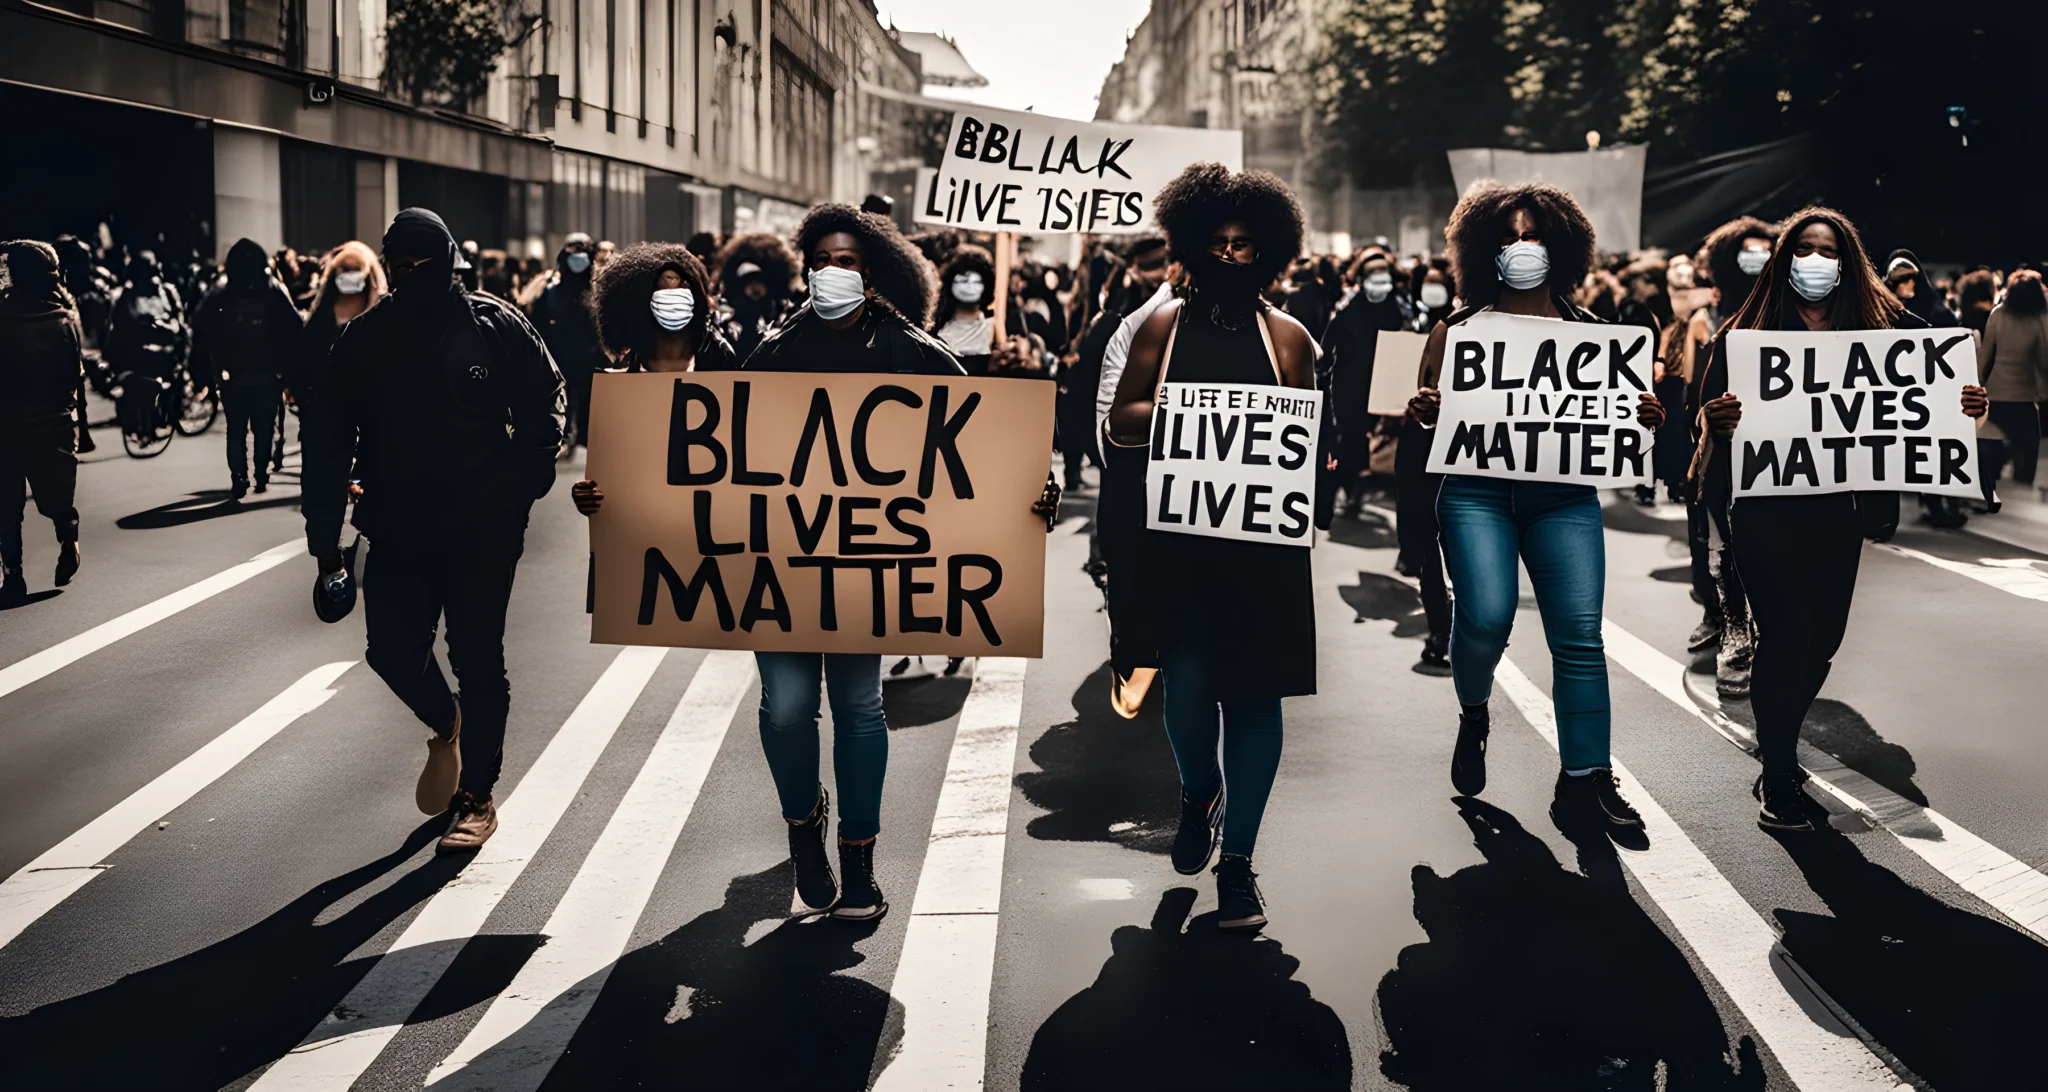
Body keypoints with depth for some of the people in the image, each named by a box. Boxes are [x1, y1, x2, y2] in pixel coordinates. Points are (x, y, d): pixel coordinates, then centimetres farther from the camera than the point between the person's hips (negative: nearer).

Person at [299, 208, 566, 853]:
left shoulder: (495, 327, -4)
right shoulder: (364, 340, 3)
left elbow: (543, 407, 2)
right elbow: (327, 440, 5)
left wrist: (521, 485, -10)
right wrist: (325, 540, 0)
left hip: (484, 529, -3)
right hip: (398, 529, 3)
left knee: (477, 658, 2)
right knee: (392, 651, 1)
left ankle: (476, 796, 15)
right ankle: (445, 726, 34)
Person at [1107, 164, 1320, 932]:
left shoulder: (1287, 336, 9)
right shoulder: (1163, 327, 8)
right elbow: (1121, 422, 3)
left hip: (1264, 539, 1)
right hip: (1177, 532, 0)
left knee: (1254, 689, 0)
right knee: (1187, 680, -5)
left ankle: (1238, 859, 12)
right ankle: (1199, 795, 30)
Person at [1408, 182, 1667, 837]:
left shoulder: (1589, 332, 12)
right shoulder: (1461, 329, 8)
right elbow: (1430, 411, 6)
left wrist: (1644, 417, -7)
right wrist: (1423, 413, -17)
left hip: (1565, 496, 2)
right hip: (1477, 492, -2)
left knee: (1580, 636, -7)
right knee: (1486, 617, -19)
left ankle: (1583, 782, -1)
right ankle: (1473, 715, 15)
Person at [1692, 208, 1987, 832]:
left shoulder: (1880, 331, 6)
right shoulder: (1746, 335, -1)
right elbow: (1717, 418, -7)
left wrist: (1964, 406, -15)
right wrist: (1718, 421, -29)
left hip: (1839, 506, 4)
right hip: (1768, 505, -4)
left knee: (1824, 636, 9)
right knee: (1786, 634, -7)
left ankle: (1778, 751, 31)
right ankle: (1778, 780, 8)